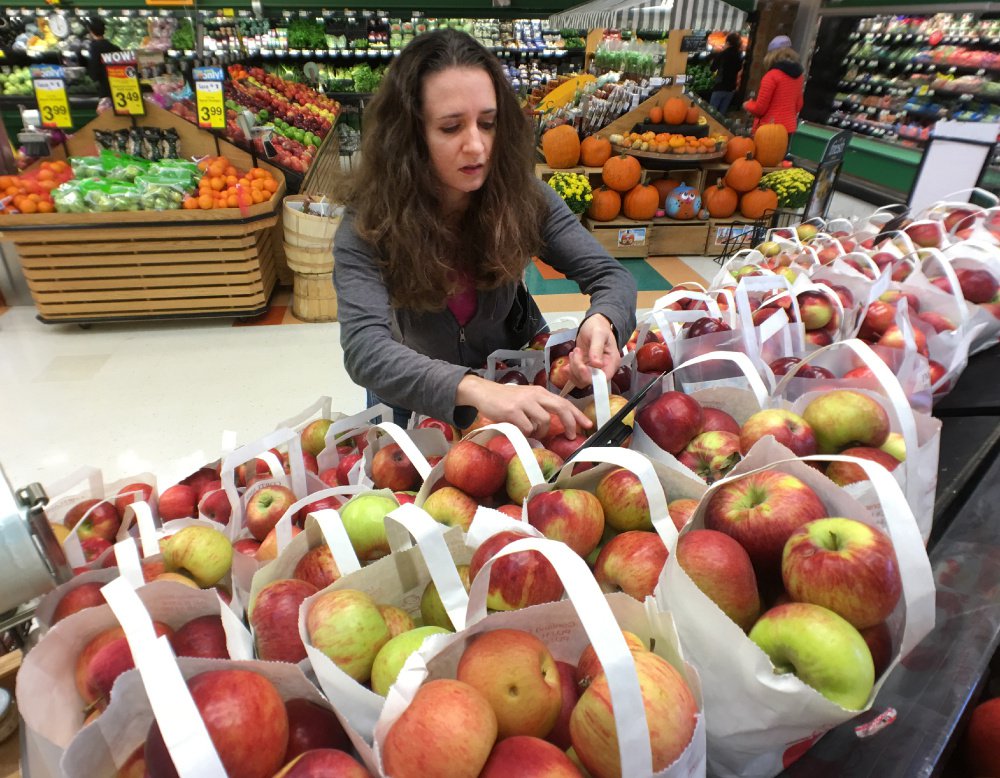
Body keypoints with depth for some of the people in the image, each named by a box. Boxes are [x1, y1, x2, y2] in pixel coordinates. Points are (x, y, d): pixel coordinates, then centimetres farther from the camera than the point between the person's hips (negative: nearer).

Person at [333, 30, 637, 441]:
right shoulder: (370, 223, -25)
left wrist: (602, 320, -41)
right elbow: (364, 348, -39)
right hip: (415, 398, -1)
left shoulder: (522, 195, -18)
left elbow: (611, 275, -16)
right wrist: (474, 389, -57)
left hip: (519, 375, 2)